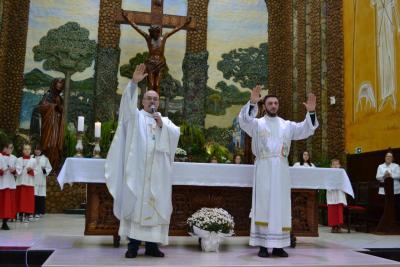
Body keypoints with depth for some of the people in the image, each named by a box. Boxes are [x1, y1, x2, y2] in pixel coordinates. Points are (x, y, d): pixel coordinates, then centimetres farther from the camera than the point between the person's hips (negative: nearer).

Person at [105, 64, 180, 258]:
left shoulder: (165, 121, 21)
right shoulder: (135, 116, 11)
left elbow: (176, 134, 5)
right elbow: (128, 103, -9)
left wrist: (162, 125, -10)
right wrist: (134, 83, -22)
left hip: (158, 173, 3)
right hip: (137, 170, -2)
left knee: (155, 205, 1)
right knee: (135, 203, -5)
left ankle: (152, 244, 6)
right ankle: (133, 243, 0)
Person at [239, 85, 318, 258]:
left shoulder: (287, 125, 16)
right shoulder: (257, 123, 6)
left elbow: (306, 129, 9)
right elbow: (244, 120, -13)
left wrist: (311, 112, -5)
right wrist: (252, 103, -27)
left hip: (281, 169, 3)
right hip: (264, 168, -3)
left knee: (280, 205, 3)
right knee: (263, 204, -4)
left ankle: (278, 245, 9)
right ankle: (263, 245, -1)